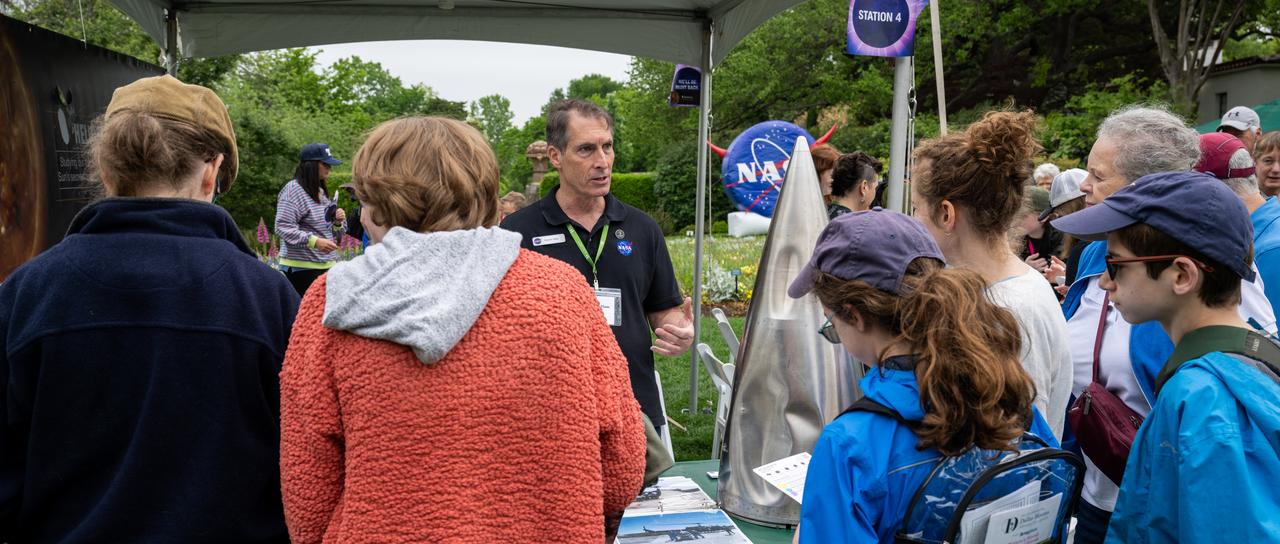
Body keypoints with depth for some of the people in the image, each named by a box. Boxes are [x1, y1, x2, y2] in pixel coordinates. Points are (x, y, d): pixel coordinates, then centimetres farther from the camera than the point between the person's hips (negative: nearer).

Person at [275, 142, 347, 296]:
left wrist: (337, 222, 1)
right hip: (300, 267, -8)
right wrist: (314, 241, -25)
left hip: (327, 265, 8)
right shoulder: (293, 190, -8)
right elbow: (283, 228, -17)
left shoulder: (321, 191, 17)